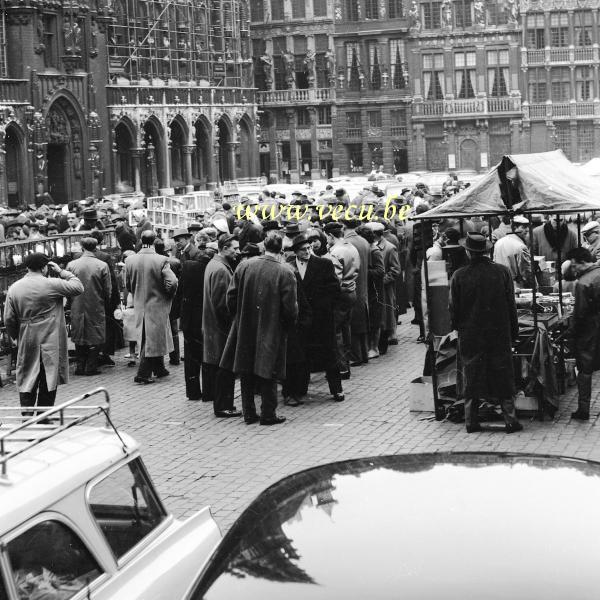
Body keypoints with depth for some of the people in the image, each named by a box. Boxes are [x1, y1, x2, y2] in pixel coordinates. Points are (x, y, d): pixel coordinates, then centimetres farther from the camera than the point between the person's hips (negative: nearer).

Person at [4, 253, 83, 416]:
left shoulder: (14, 289, 0)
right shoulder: (52, 284, -12)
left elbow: (9, 320, 3)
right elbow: (78, 287, -4)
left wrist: (16, 337, 16)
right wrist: (61, 272, 4)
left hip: (26, 344, 3)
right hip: (51, 344, -3)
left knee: (27, 383, 9)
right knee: (48, 382, 6)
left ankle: (27, 414, 1)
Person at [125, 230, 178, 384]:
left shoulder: (130, 260, -4)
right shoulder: (161, 260, -16)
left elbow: (128, 285, 6)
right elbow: (172, 282, -19)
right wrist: (169, 296, 0)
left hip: (139, 306, 5)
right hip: (157, 304, -5)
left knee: (152, 338, 17)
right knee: (153, 339, 2)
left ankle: (159, 369, 29)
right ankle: (143, 374, -1)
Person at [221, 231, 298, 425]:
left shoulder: (244, 267, -5)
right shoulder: (285, 273, -14)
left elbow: (231, 297, 0)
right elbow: (290, 308, -14)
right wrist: (287, 324, 5)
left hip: (245, 329, 3)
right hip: (271, 331, -3)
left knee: (247, 374, 13)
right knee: (267, 373, 6)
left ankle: (249, 413, 20)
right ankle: (268, 414, 11)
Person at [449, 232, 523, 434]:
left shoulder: (459, 276, -10)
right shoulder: (502, 272, -7)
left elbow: (454, 308, -3)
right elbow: (511, 304, -1)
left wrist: (457, 327, 16)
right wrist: (514, 331, 9)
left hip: (470, 335, 0)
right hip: (499, 334, 1)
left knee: (470, 378, 9)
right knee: (504, 377, 9)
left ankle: (471, 421, 12)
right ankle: (510, 420, 9)